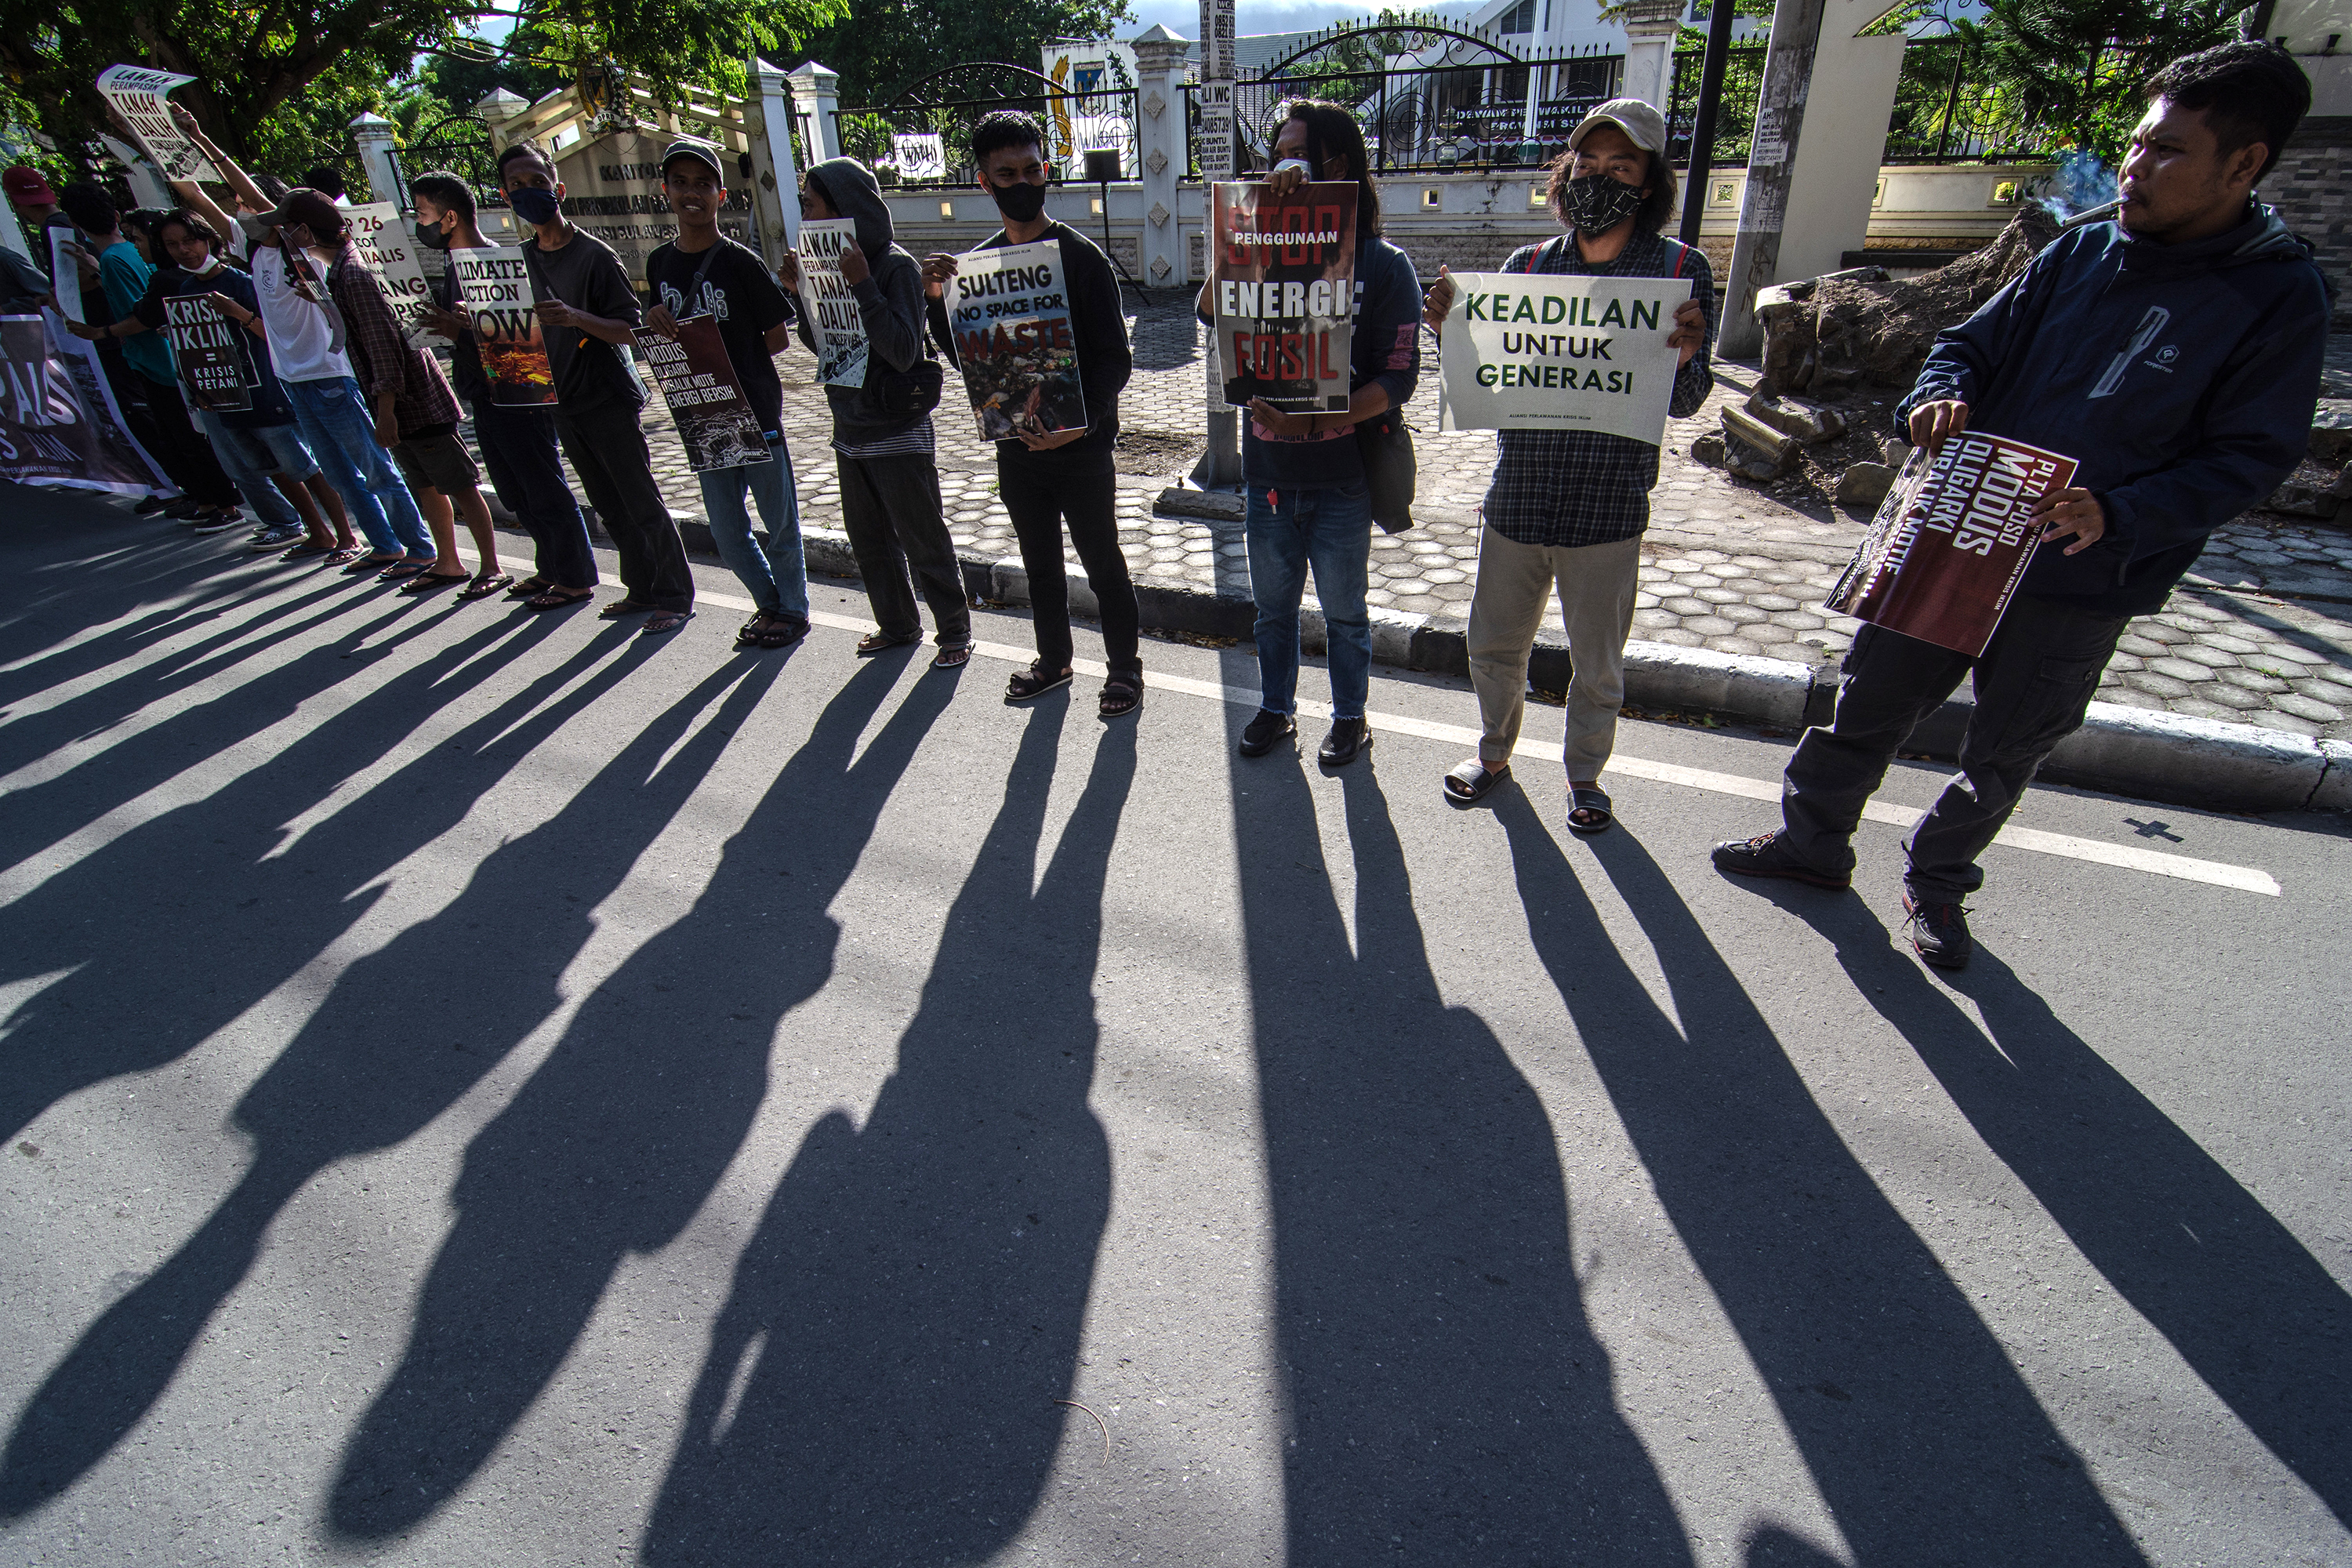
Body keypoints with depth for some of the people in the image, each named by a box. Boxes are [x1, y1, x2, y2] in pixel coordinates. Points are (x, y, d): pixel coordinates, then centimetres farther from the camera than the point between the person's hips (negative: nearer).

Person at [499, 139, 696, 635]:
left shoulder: (594, 255, -9)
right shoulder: (521, 258, 11)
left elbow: (631, 329, -13)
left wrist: (576, 318, -28)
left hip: (609, 399, -7)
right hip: (562, 402, 7)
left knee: (642, 502, -4)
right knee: (609, 506, 12)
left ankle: (676, 597, 3)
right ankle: (641, 589, 22)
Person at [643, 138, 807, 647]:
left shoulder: (741, 263, -7)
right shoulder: (660, 263, 8)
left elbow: (778, 337, -5)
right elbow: (664, 337, 17)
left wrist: (724, 357, -11)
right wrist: (655, 319, -5)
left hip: (754, 410, -5)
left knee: (780, 523, 6)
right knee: (727, 533, 10)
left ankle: (794, 609, 23)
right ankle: (769, 602, 30)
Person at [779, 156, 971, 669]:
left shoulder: (896, 267, -13)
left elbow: (903, 351, -22)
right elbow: (820, 345, 13)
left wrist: (863, 286, -26)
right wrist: (799, 293, -1)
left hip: (899, 434, -8)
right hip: (850, 432, 8)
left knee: (924, 541, 1)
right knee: (868, 539, 15)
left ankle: (955, 632, 14)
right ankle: (897, 625, 31)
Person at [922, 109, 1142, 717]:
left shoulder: (1081, 257, -8)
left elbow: (1115, 359, -12)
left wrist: (1080, 422, -28)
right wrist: (937, 302, -8)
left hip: (1081, 446, -5)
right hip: (1016, 445, 5)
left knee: (1103, 564, 6)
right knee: (1040, 563, 17)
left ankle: (1125, 665, 22)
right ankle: (1053, 659, 34)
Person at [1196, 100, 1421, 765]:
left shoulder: (1384, 265, -6)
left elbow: (1397, 379, -11)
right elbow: (1210, 309, -14)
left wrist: (1313, 420, -23)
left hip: (1342, 474, -4)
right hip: (1267, 469, 4)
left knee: (1344, 609, 10)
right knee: (1273, 603, 16)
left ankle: (1350, 717, 29)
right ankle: (1276, 708, 35)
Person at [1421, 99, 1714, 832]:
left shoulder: (1679, 271, -2)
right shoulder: (1525, 266, 4)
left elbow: (1682, 404, -1)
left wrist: (1685, 359, -23)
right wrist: (1451, 330, -15)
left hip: (1607, 511, -2)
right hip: (1515, 500, 2)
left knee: (1598, 663, 11)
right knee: (1493, 644, 14)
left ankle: (1584, 772, 34)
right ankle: (1496, 751, 38)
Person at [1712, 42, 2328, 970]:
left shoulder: (2279, 297, -9)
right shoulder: (2084, 249, 1)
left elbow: (2251, 458, -10)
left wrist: (2119, 513, -27)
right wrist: (1942, 394, -16)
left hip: (2084, 586, -2)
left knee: (2003, 755, 15)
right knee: (1872, 702, 10)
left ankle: (1938, 878, 37)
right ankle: (1813, 841, 30)